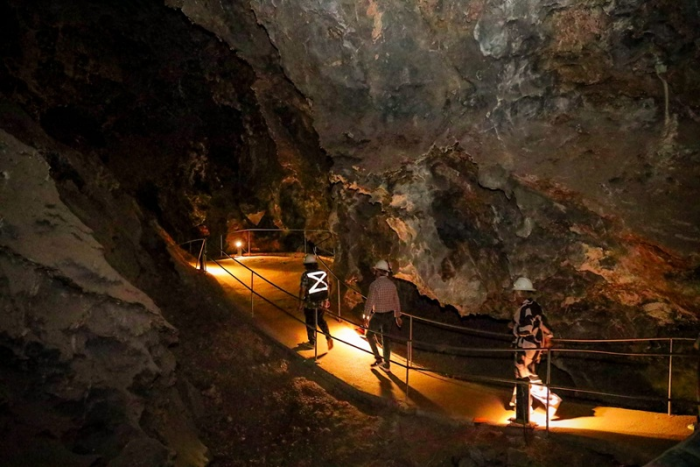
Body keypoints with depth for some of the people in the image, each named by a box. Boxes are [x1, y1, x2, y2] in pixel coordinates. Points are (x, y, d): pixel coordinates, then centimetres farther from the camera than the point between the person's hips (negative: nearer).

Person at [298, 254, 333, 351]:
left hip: (310, 304, -5)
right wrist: (326, 300, 17)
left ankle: (312, 342, 22)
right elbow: (327, 288, 6)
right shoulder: (323, 273, 0)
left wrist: (300, 303, -6)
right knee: (320, 320, 23)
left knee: (310, 323, 11)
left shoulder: (306, 275, -15)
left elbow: (303, 290, -15)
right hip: (322, 303, 5)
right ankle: (328, 337, 9)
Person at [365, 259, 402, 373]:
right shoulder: (392, 284, 1)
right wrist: (398, 316, 18)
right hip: (389, 314, 6)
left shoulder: (375, 284, -18)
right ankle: (387, 364, 19)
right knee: (386, 338, 13)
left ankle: (378, 359, 11)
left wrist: (366, 315, -6)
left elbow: (369, 301, -18)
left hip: (378, 315, -6)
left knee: (370, 335, 15)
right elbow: (396, 301, 8)